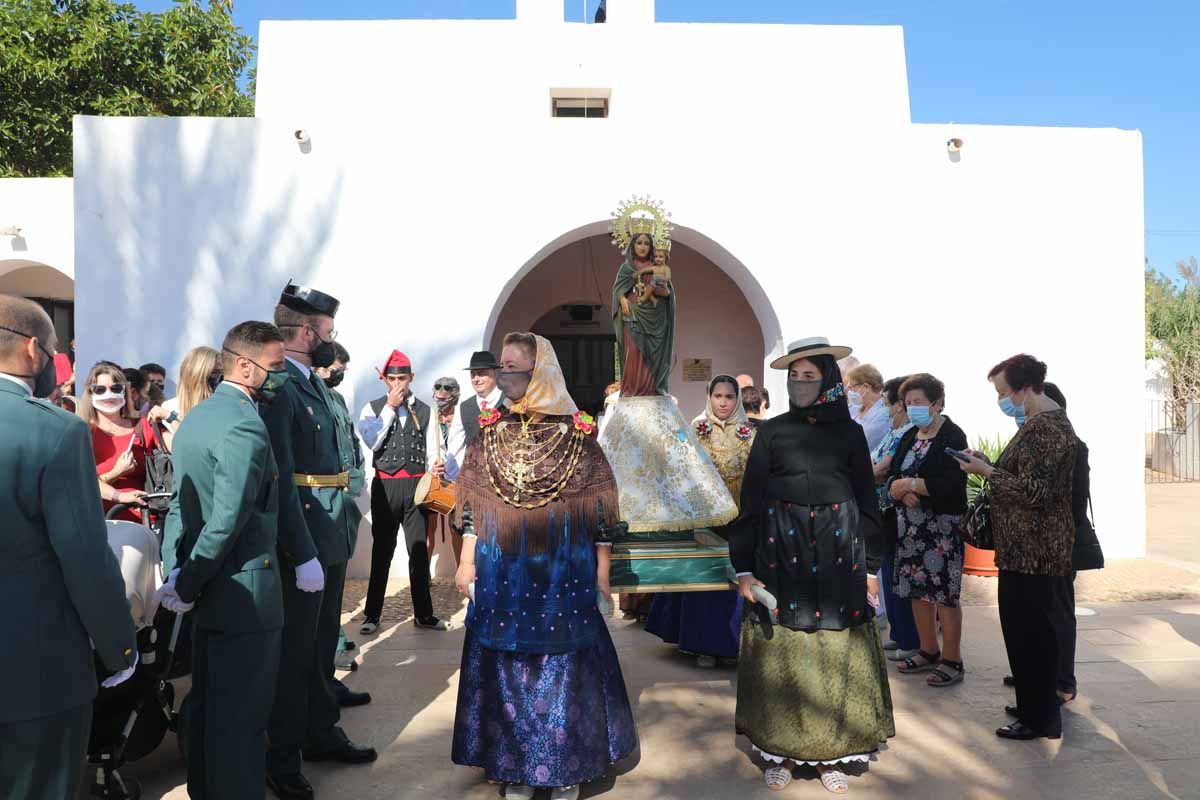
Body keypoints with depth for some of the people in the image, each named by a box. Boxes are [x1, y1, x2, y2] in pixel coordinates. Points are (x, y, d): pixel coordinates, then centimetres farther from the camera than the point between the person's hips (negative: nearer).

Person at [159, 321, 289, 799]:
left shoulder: (195, 418, 10)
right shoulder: (245, 426, -21)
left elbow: (181, 503, 9)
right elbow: (228, 520, -25)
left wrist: (178, 573, 3)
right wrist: (187, 587, -14)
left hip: (207, 588, 10)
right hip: (244, 592, -10)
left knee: (206, 703, 21)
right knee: (241, 716, 2)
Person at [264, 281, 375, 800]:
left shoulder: (314, 385, 13)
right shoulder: (277, 388, -16)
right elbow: (281, 481, -22)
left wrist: (344, 531, 12)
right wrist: (303, 556, -23)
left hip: (332, 538, 9)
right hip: (303, 543, -9)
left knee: (322, 646, 21)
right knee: (295, 653, 5)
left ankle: (321, 734, 37)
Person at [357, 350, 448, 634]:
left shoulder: (424, 411, 8)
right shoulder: (373, 408, 3)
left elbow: (432, 451, 7)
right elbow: (372, 442, -14)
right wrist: (390, 407, -13)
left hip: (417, 484, 2)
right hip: (385, 485, -1)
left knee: (419, 550, 7)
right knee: (382, 550, 6)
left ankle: (423, 614, 18)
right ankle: (372, 614, 18)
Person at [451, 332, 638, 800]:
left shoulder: (575, 431, -5)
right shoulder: (492, 430, 4)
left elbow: (597, 503, -3)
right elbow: (472, 503, 6)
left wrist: (602, 567, -3)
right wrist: (467, 560, 2)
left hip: (563, 570, -2)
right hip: (502, 571, 3)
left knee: (563, 662, 6)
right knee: (507, 664, 9)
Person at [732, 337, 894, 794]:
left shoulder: (850, 433, 6)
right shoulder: (771, 432, 2)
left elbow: (867, 501, 8)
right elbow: (749, 502, 0)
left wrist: (870, 566, 4)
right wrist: (743, 568, -5)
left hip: (838, 556, 1)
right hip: (781, 553, -1)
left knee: (836, 653, 5)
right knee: (782, 653, 4)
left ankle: (830, 754, 20)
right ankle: (778, 752, 18)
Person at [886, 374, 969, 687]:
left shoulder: (952, 436, -9)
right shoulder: (909, 437, 14)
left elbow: (950, 484, -20)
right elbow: (893, 478, 9)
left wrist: (909, 483, -15)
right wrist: (902, 492, -12)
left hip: (942, 526, -7)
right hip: (911, 527, 7)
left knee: (944, 592, -2)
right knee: (917, 589, 12)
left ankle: (952, 661, 9)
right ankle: (929, 652, 26)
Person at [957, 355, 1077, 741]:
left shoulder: (1045, 427, -20)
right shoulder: (1046, 420, 14)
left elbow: (1032, 491, -24)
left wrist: (986, 471, -16)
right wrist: (990, 465, 8)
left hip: (1034, 552, -10)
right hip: (1030, 549, 10)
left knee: (1031, 633, 0)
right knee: (1031, 630, 18)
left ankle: (1039, 719, 12)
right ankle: (1034, 704, 30)